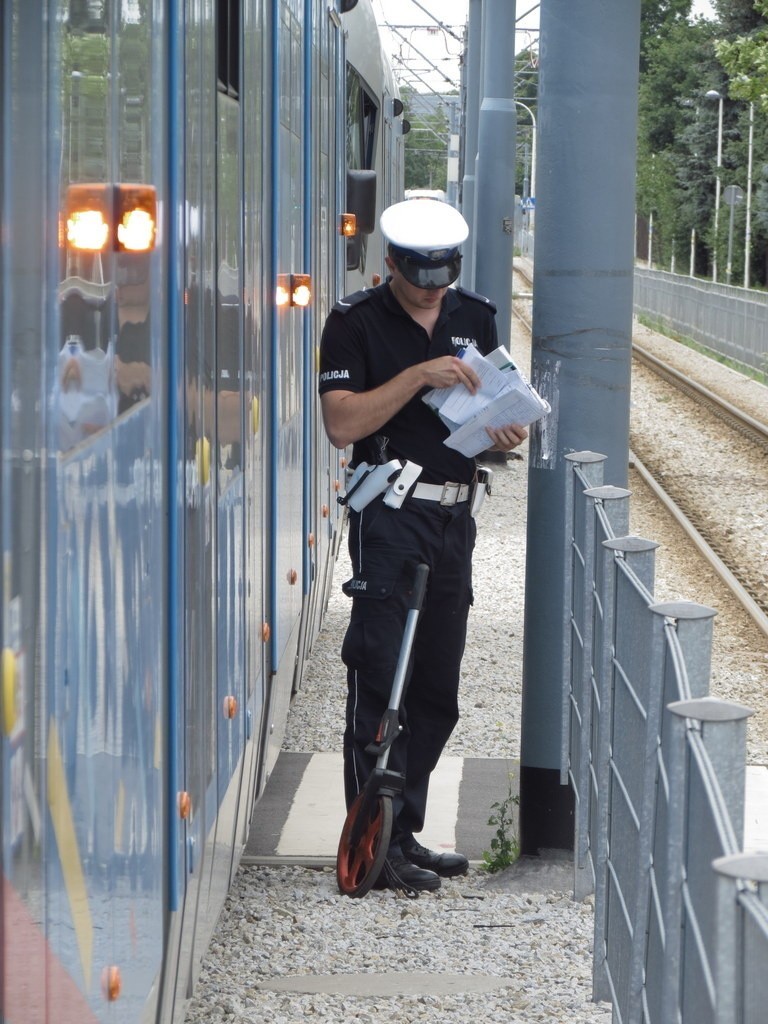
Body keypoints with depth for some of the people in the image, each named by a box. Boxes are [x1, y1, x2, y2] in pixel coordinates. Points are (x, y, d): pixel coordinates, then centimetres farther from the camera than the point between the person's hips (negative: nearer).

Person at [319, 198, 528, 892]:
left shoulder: (474, 317, 13)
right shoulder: (356, 322, -4)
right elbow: (342, 424, -14)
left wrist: (505, 435, -3)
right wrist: (417, 376, -21)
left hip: (454, 516, 6)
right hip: (391, 516, -6)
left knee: (436, 691, 10)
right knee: (380, 683, -9)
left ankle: (405, 834, 19)